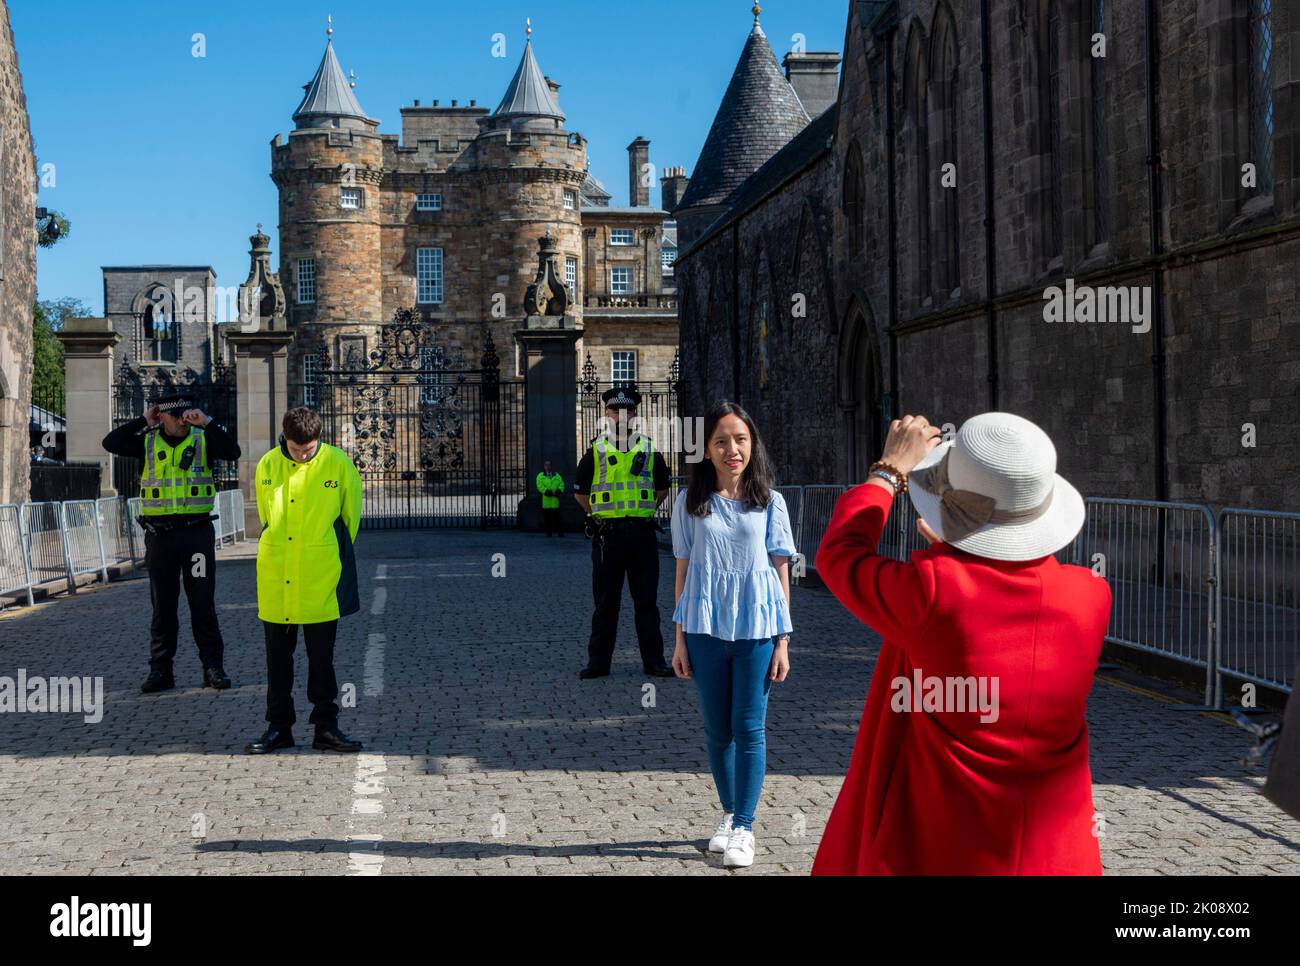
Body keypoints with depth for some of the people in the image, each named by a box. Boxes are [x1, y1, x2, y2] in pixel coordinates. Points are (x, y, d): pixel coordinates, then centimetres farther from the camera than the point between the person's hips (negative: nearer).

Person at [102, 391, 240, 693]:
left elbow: (232, 452, -16)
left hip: (197, 532, -1)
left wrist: (206, 423, -19)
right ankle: (160, 671, 14)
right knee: (162, 605, 7)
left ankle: (213, 667, 10)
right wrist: (143, 421, -8)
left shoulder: (203, 439, 1)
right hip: (159, 534, 1)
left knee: (203, 603, 3)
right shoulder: (148, 442, 4)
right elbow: (111, 443, -9)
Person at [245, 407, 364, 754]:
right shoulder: (267, 466, 2)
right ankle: (279, 726, 18)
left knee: (322, 656, 5)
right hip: (275, 580, 2)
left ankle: (326, 726, 13)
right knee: (277, 656, 9)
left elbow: (350, 516, 5)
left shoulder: (338, 464, -5)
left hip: (321, 580, -2)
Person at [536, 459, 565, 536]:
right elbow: (540, 486, -4)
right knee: (547, 518, 0)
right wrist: (546, 491, -20)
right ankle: (549, 532, 8)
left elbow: (561, 484, 7)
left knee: (557, 517, -3)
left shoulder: (557, 476, 20)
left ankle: (560, 532, -2)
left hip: (555, 501, 1)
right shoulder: (540, 476, 11)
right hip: (546, 501, -1)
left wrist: (559, 491, -13)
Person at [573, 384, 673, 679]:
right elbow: (580, 492, 12)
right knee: (605, 601, 4)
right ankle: (598, 662, 12)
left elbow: (662, 488, 20)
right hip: (608, 534, -1)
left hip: (642, 533, 1)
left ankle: (654, 661, 10)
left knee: (647, 600, 4)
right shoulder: (596, 450, 3)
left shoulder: (649, 449, 7)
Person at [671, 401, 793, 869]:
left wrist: (783, 641, -1)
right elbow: (683, 571, 6)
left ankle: (744, 827, 7)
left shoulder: (770, 502, 2)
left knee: (749, 729, -1)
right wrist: (680, 640, 4)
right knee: (717, 730, 10)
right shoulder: (690, 502, 3)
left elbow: (781, 573, 3)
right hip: (705, 630, 1)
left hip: (756, 629, -1)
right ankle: (728, 814, 26)